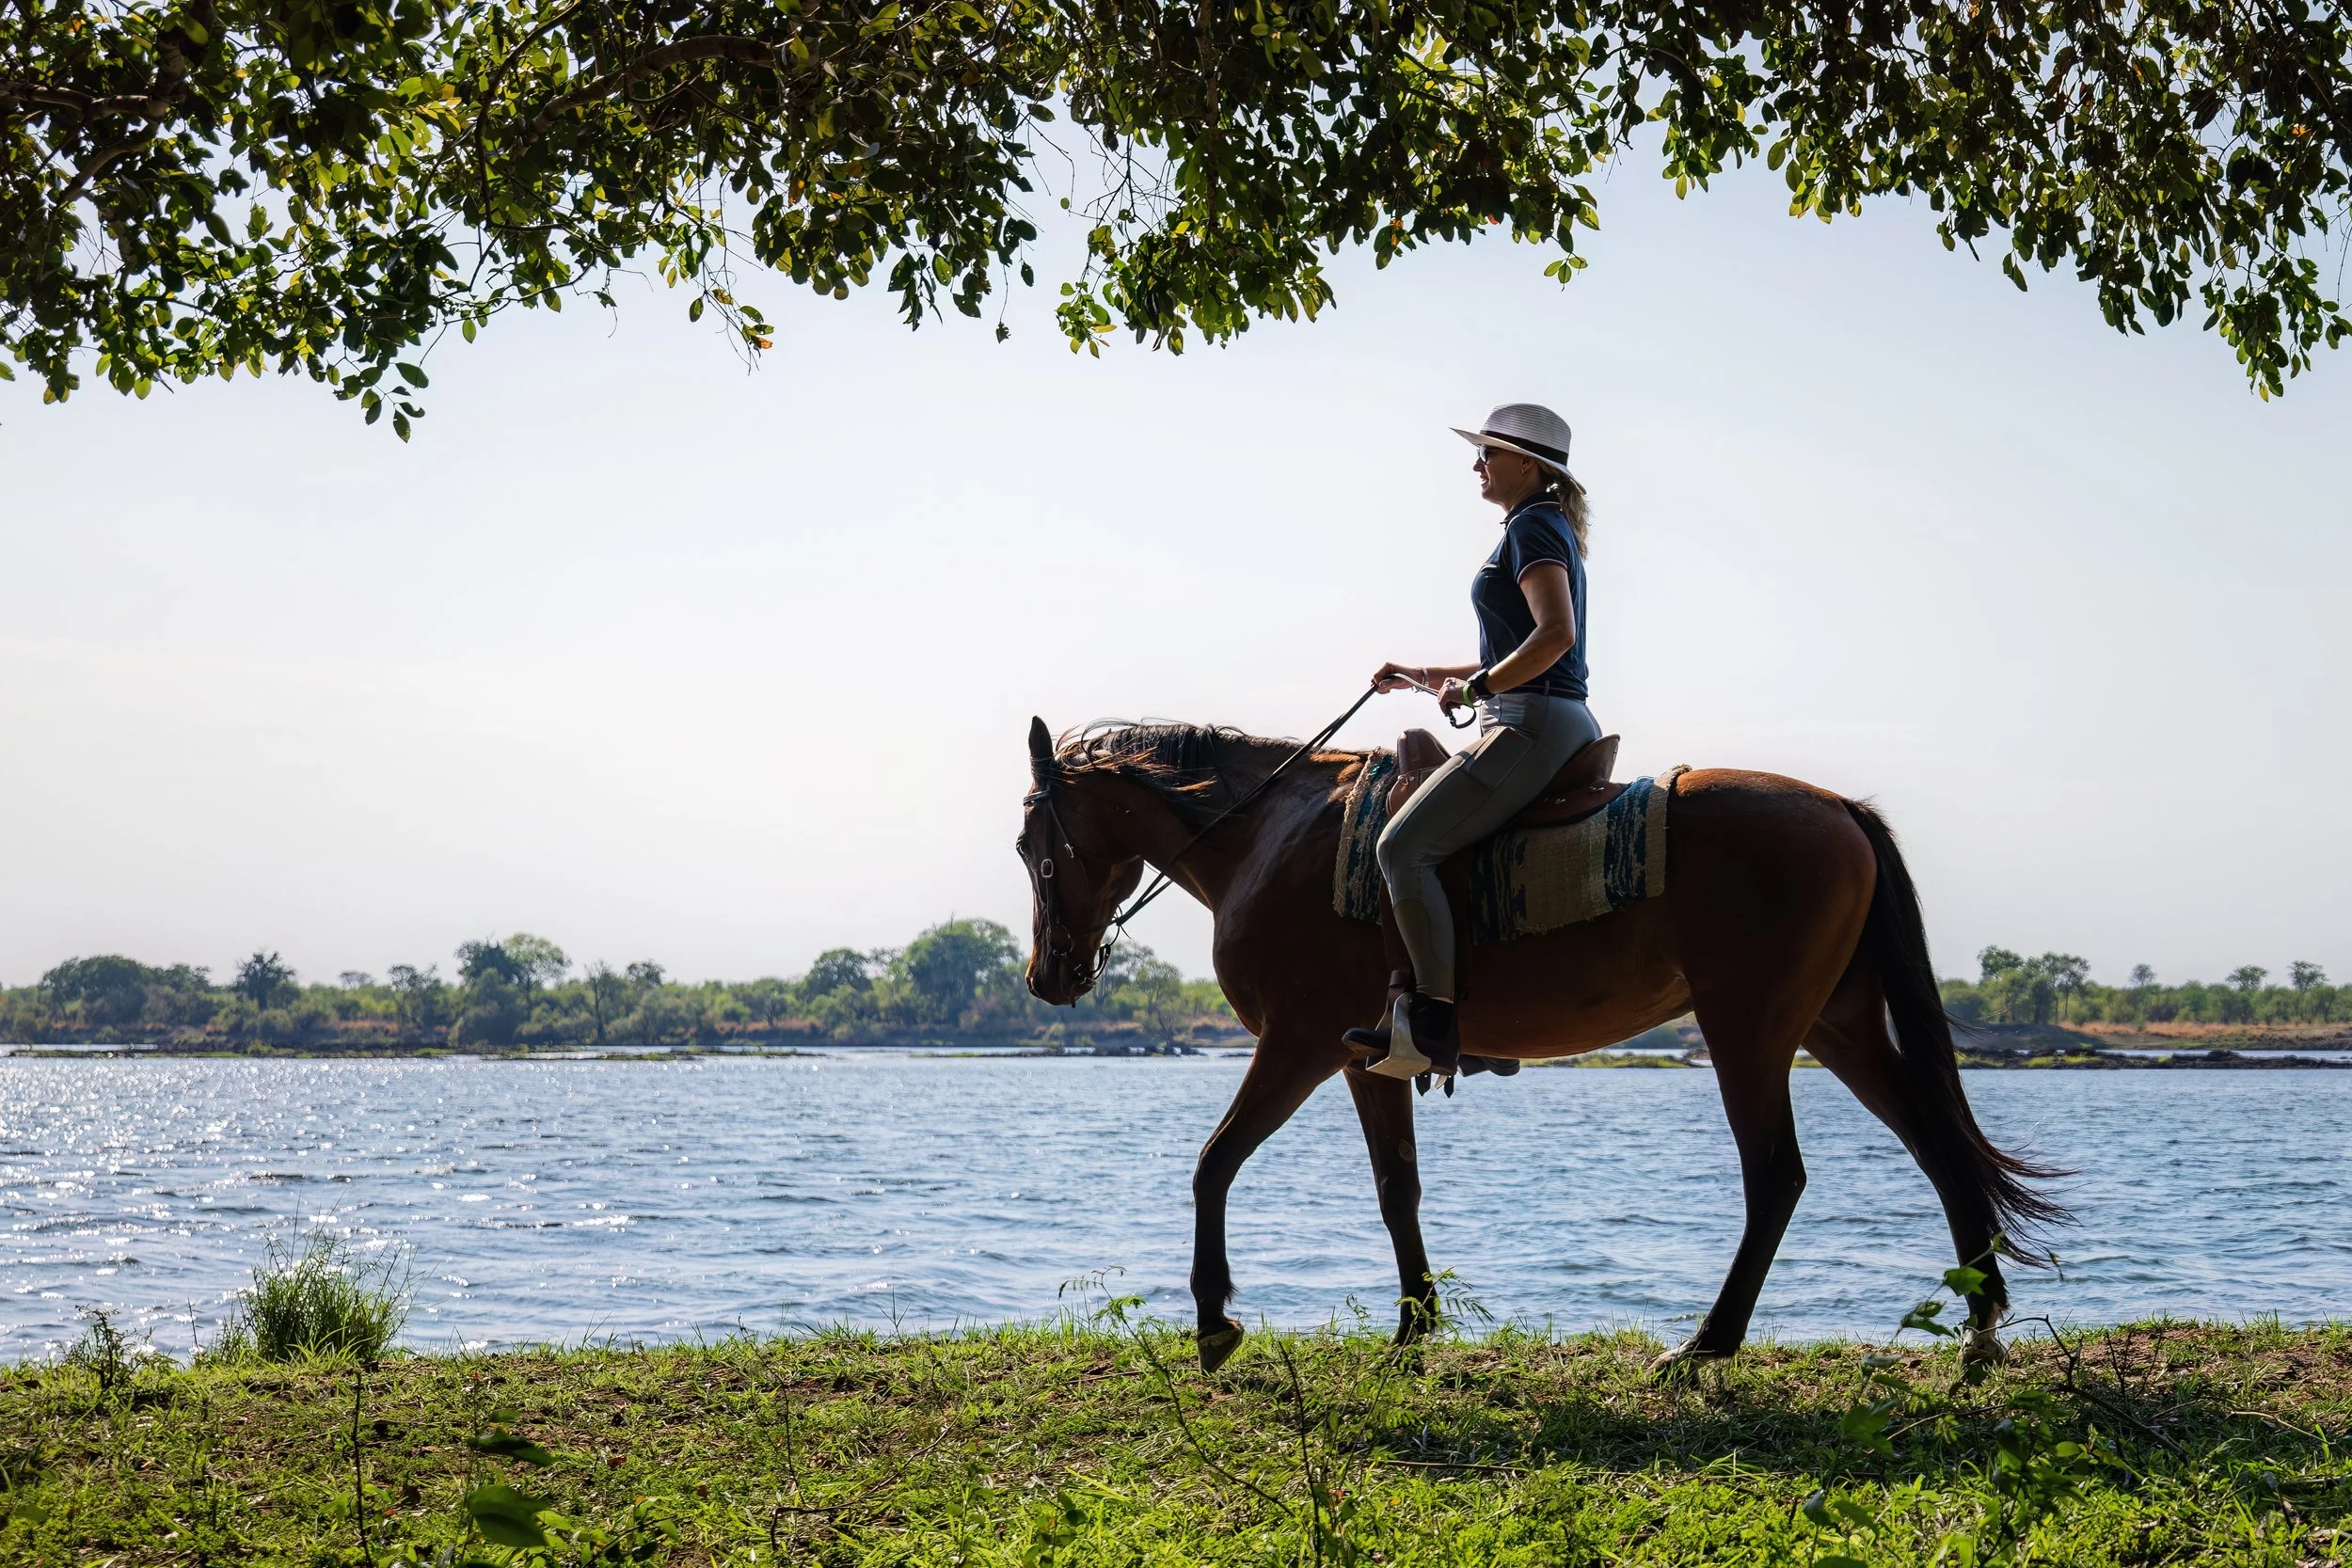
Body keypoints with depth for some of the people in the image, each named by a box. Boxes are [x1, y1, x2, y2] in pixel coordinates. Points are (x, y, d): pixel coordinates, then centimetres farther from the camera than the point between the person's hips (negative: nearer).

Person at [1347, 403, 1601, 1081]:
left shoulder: (1531, 528, -8)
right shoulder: (1548, 530, 24)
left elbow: (1555, 634, -23)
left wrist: (1477, 685, -17)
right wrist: (1429, 677, 26)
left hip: (1531, 727, -11)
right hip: (1563, 726, 11)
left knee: (1403, 846, -18)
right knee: (1418, 841, 18)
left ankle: (1436, 1025, -22)